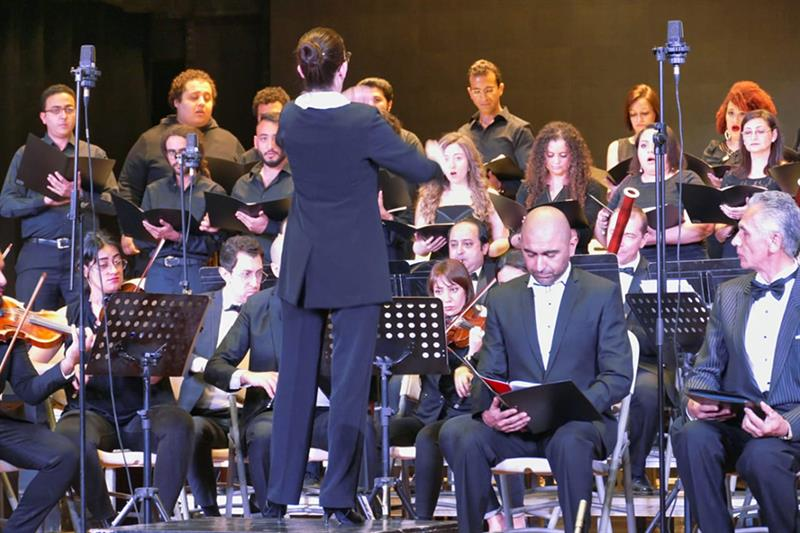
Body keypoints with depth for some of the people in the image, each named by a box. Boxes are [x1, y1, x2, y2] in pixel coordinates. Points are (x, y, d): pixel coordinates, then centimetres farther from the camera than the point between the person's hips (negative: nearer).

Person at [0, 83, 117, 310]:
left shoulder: (94, 154, 13)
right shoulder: (26, 155, 13)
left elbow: (114, 203, 2)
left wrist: (80, 194, -16)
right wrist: (44, 201, -12)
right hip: (38, 256, 0)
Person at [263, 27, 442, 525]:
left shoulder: (289, 119, -2)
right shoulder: (363, 121, -17)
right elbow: (421, 171, -7)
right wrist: (436, 159, 15)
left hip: (303, 267, 5)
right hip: (355, 268, -5)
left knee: (296, 378, 11)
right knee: (349, 381, 1)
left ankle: (280, 494, 16)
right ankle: (339, 498, 1)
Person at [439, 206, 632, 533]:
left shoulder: (602, 294, 4)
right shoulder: (501, 299, 13)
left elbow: (618, 377, -2)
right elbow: (489, 374, 9)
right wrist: (488, 412, -15)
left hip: (580, 422, -2)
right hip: (515, 425, 3)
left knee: (570, 441, -38)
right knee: (457, 434, -27)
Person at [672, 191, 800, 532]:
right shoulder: (730, 294, 17)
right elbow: (706, 369, 15)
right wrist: (694, 402, -8)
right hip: (735, 421, 4)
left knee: (761, 453, -36)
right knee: (692, 436, -29)